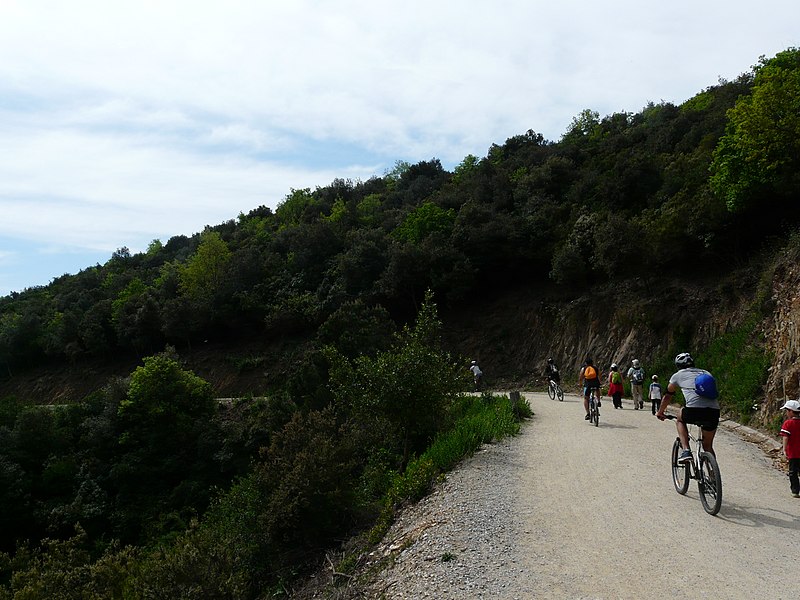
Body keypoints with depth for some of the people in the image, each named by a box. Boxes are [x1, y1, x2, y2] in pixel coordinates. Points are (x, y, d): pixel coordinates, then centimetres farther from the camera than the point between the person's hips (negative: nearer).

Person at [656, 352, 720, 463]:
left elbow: (668, 396, 32)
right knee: (708, 446, 23)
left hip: (694, 411, -4)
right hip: (714, 412, 4)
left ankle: (686, 451, 13)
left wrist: (660, 412, 47)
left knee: (680, 419, 30)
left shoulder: (678, 375, 20)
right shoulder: (707, 373, 30)